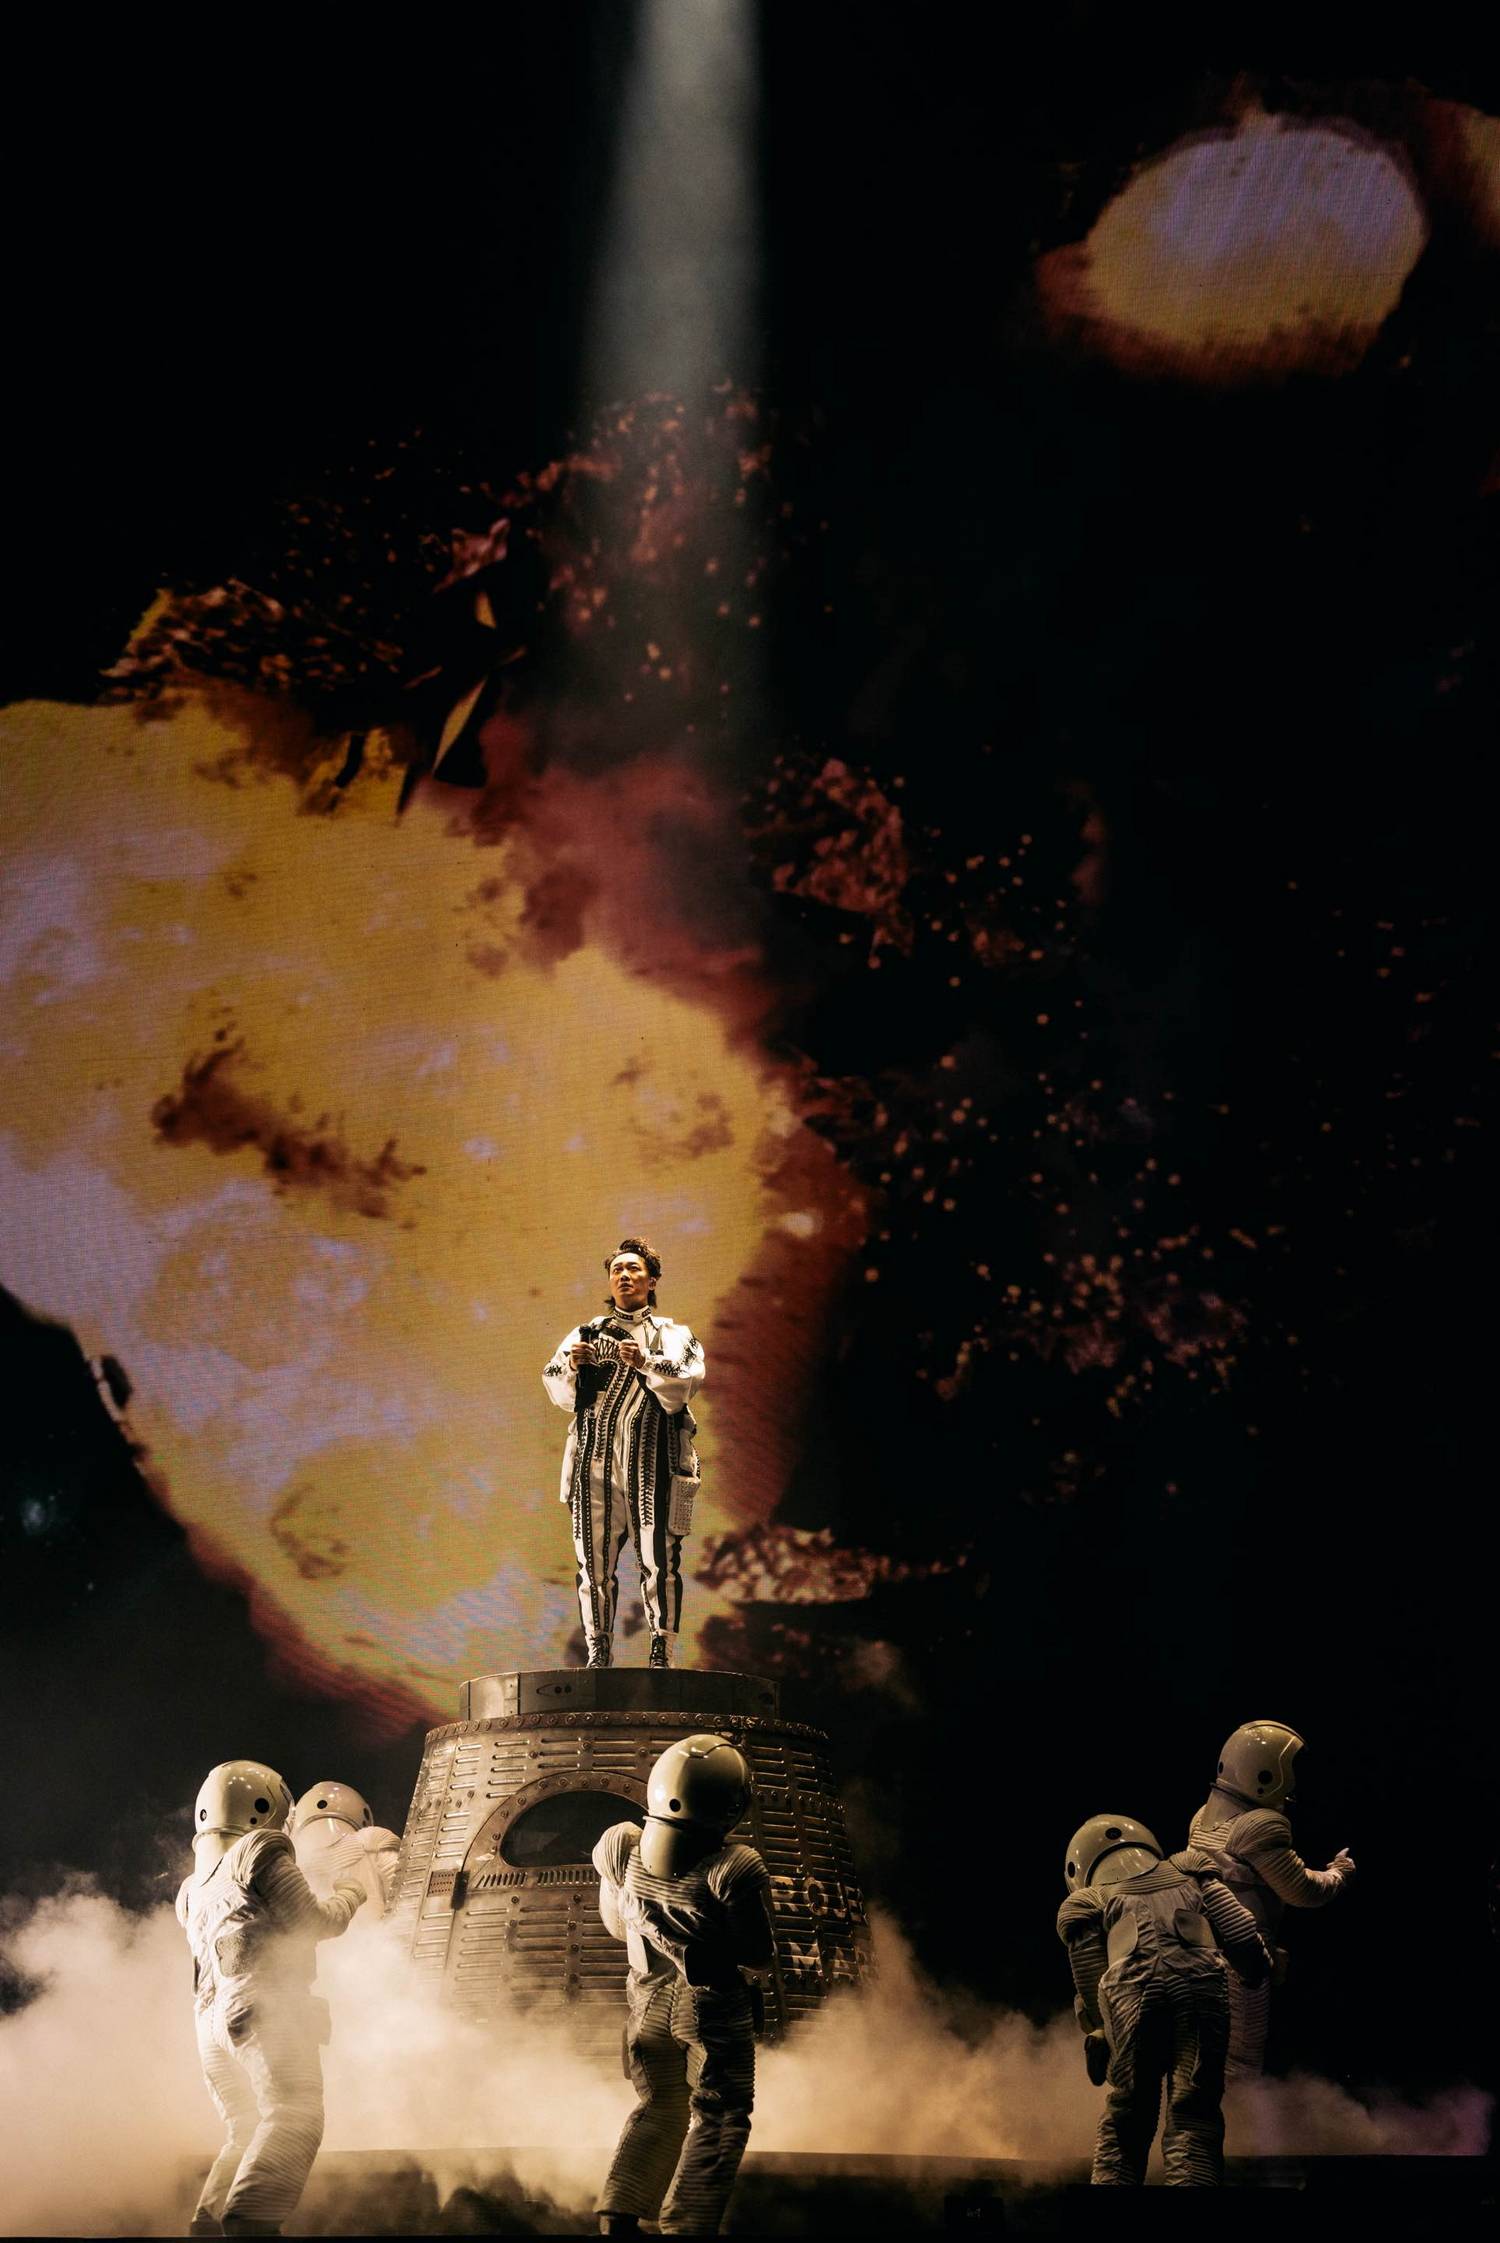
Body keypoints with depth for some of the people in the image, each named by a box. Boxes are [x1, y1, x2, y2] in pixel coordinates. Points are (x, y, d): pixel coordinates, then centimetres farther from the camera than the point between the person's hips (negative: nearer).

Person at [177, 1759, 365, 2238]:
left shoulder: (195, 1890, 26)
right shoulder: (260, 1854, 1)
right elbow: (313, 1922, -2)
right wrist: (349, 1895, 15)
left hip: (212, 2019, 9)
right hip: (265, 2007, -9)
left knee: (246, 2132, 17)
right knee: (293, 2118, -18)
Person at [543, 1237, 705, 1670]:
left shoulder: (673, 1335, 16)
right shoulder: (586, 1333, 22)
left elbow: (687, 1382, -3)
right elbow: (558, 1390, 11)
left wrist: (645, 1362, -19)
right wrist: (571, 1364, -11)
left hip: (653, 1459, -2)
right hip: (595, 1460, 2)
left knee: (659, 1558, -8)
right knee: (594, 1559, -3)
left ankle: (660, 1650, -4)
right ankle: (597, 1652, 0)